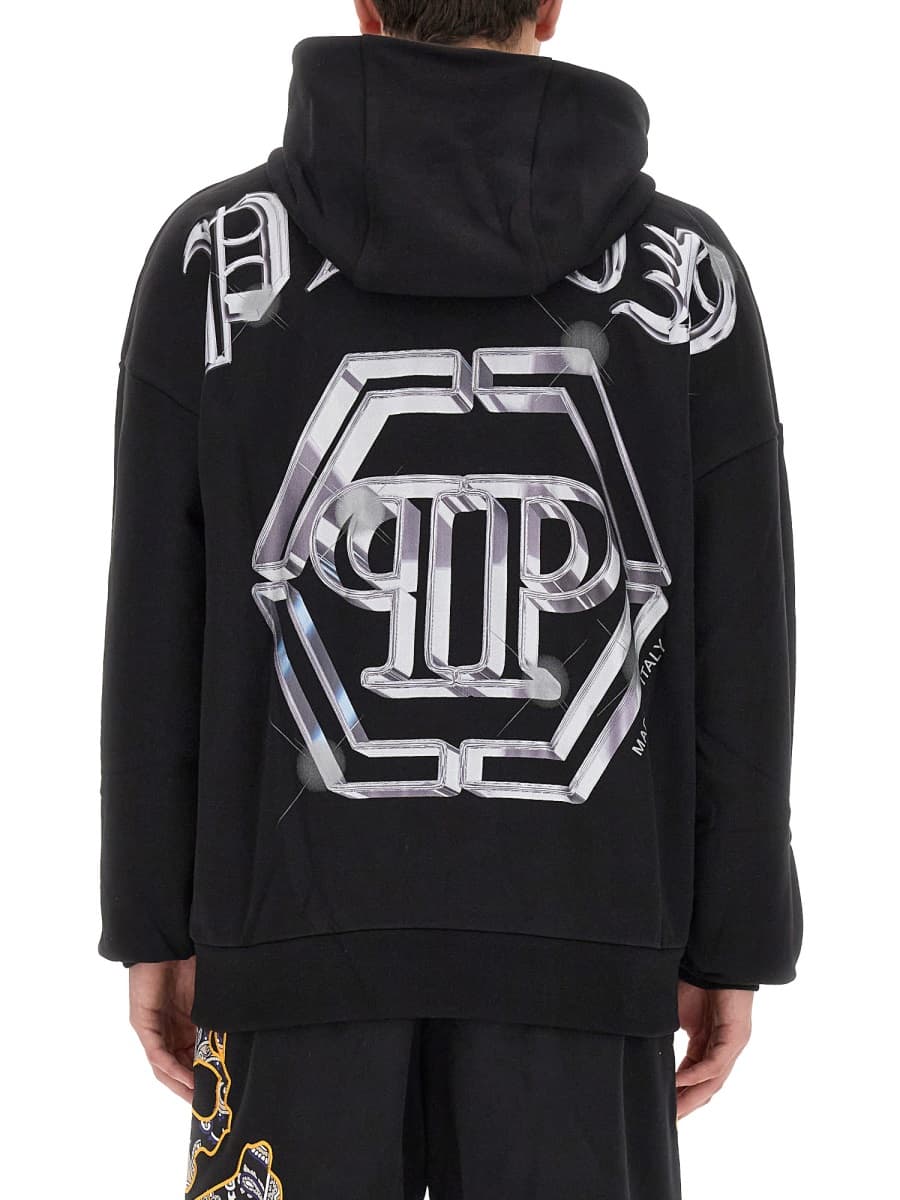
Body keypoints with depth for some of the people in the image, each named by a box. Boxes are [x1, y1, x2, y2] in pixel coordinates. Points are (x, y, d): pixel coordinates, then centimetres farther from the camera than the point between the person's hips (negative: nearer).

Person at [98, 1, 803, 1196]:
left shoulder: (217, 250, -2)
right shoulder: (684, 269, -1)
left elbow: (158, 623, -2)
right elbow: (737, 643, -1)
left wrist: (156, 925, 6)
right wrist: (732, 946, 6)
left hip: (308, 926, 0)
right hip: (576, 939, 0)